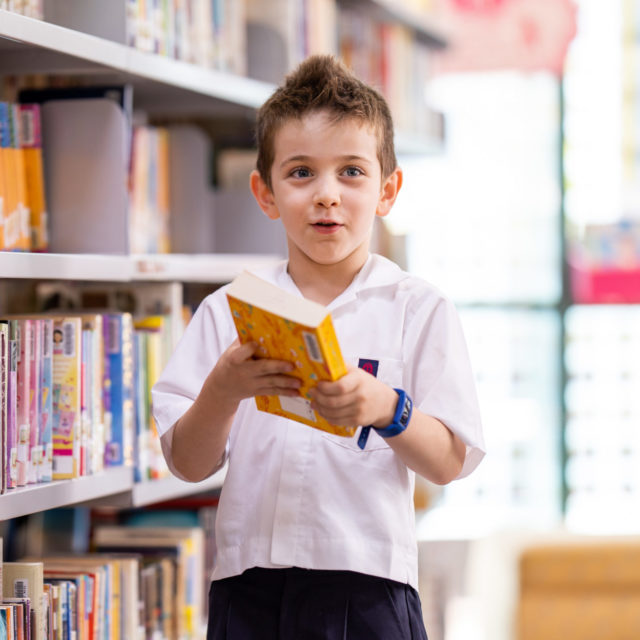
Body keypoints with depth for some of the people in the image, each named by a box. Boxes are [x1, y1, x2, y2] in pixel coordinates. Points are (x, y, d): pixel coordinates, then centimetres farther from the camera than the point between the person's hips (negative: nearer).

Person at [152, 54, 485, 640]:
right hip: (250, 585, 2)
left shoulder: (419, 310, 2)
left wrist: (386, 409, -21)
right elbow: (189, 464, 2)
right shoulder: (228, 311, 6)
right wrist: (223, 390, -16)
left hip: (367, 584, -1)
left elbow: (448, 463, -3)